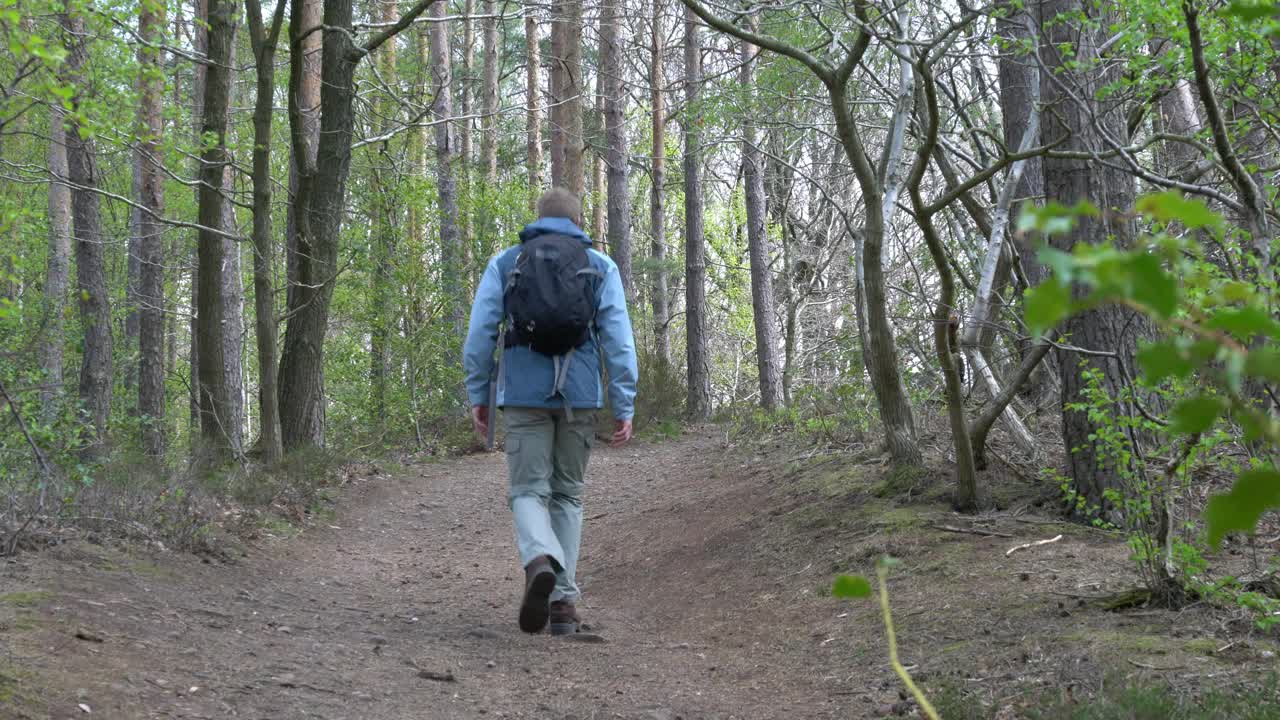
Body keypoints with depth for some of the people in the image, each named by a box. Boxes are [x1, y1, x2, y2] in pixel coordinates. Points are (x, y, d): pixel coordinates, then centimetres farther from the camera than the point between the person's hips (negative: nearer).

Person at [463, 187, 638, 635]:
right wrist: (624, 407, 0)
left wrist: (477, 395, 8)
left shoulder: (505, 263, 9)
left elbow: (480, 334, 2)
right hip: (579, 395, 1)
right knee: (568, 494, 12)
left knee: (528, 491, 2)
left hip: (524, 393, -1)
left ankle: (540, 560, -30)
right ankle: (564, 600, 8)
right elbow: (618, 340, -1)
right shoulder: (600, 267, 7)